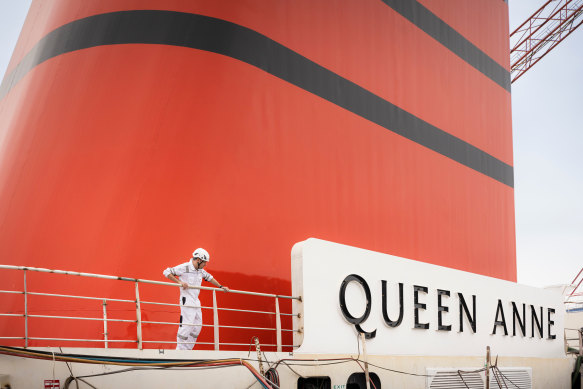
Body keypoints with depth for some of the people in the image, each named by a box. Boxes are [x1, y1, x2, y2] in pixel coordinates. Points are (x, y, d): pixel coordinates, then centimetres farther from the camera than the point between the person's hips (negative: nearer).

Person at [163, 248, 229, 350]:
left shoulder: (200, 270, 12)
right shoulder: (184, 267, -11)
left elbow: (209, 277, 30)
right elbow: (167, 272, -11)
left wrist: (221, 287, 30)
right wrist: (179, 282, -20)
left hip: (196, 302, 9)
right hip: (187, 302, -9)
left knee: (197, 326, 9)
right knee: (186, 326, -13)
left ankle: (187, 349, 15)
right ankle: (180, 350, -6)